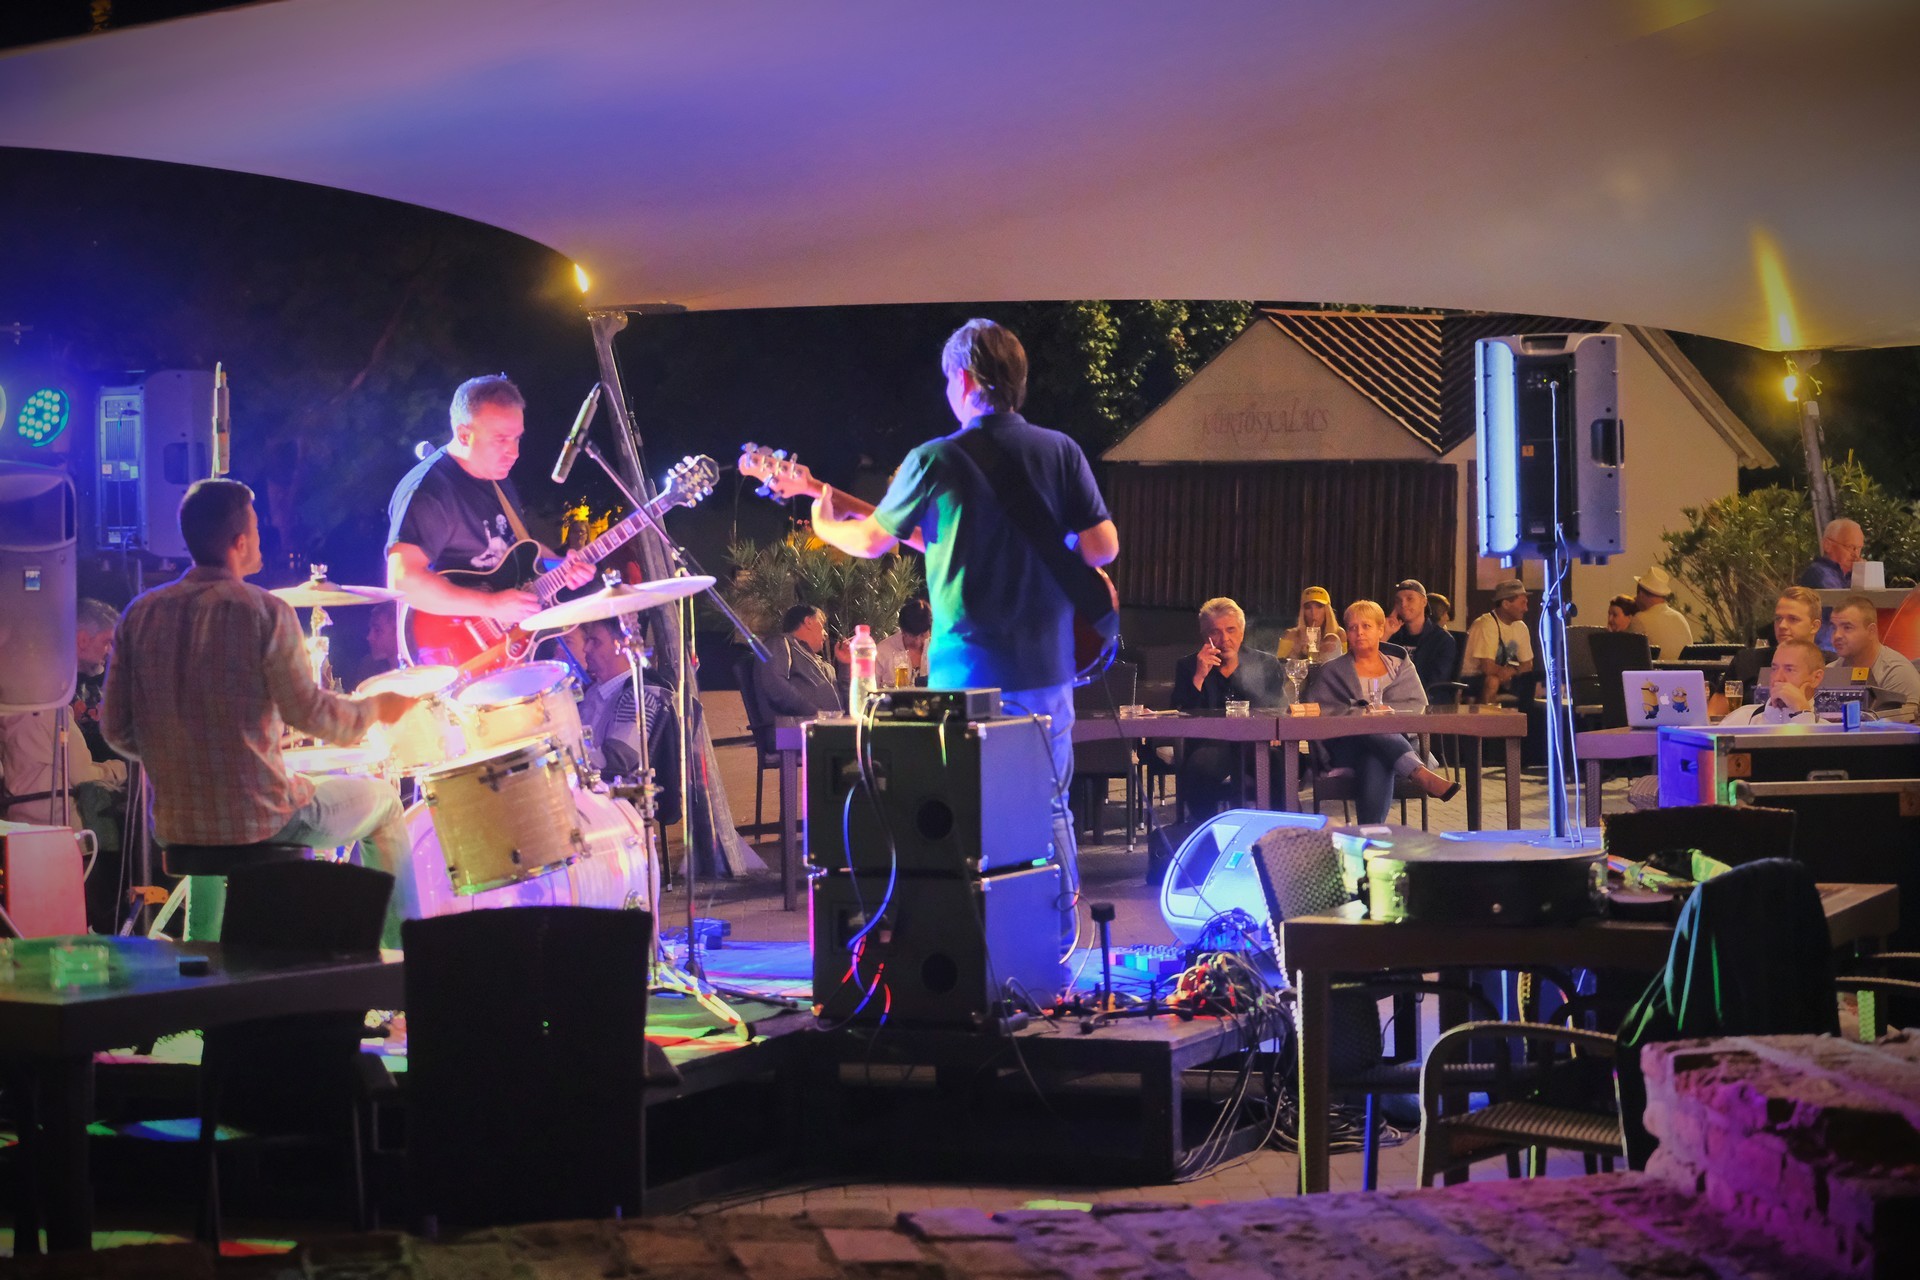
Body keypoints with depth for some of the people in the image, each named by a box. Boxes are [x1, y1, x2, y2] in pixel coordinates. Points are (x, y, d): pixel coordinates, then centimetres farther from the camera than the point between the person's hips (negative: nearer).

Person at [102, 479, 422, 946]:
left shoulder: (141, 613, 1)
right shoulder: (263, 612, -14)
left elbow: (117, 729, 3)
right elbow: (308, 711, -14)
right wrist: (376, 709, 4)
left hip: (174, 824, 5)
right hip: (260, 818, -5)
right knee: (382, 801, 20)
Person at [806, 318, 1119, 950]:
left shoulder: (936, 460, -8)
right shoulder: (1061, 452, 0)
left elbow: (873, 540, 5)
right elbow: (1103, 547, 0)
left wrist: (824, 523, 26)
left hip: (968, 671, -3)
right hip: (1048, 667, 3)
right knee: (1050, 809, 14)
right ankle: (1059, 942, 17)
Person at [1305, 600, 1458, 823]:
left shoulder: (1402, 668, 25)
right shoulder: (1331, 672, 21)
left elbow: (1418, 706, 9)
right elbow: (1317, 710, 3)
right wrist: (1359, 714, -12)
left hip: (1399, 740, 0)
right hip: (1347, 745, 0)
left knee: (1376, 763, -41)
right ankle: (1420, 773, -56)